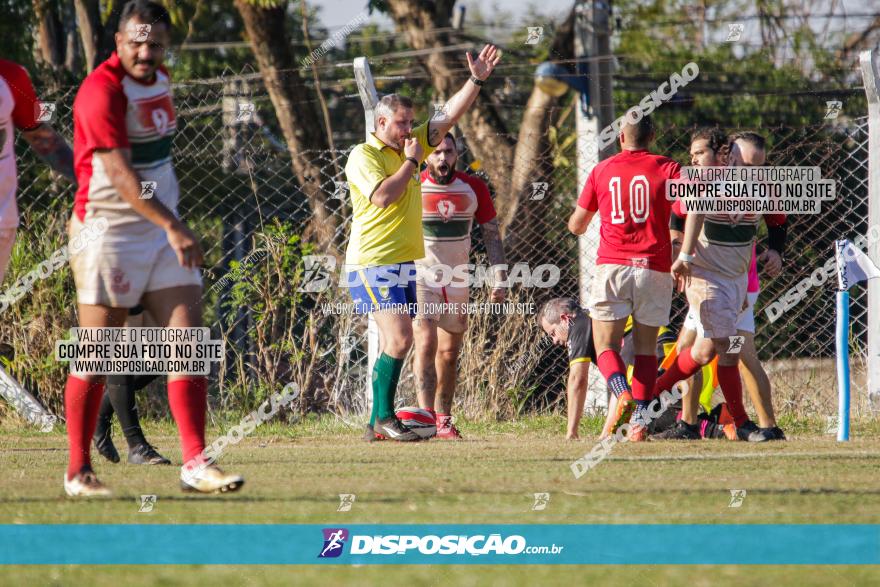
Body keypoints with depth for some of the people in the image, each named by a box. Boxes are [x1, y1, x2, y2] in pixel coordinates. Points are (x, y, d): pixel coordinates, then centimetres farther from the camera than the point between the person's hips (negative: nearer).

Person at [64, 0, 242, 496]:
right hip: (109, 230, -7)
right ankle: (78, 472, 7)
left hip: (164, 227, 7)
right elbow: (120, 174, -26)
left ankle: (195, 464, -6)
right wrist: (172, 226, -34)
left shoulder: (160, 79, 10)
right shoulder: (102, 90, -17)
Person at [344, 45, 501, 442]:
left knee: (394, 345, 7)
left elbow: (449, 117, 15)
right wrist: (410, 161, -12)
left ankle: (376, 425, 9)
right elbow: (383, 197, -22)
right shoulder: (363, 156, -8)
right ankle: (384, 417, -12)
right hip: (373, 263, -8)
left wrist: (477, 80, 6)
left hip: (405, 264, 8)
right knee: (398, 339, -17)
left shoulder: (412, 145, 14)